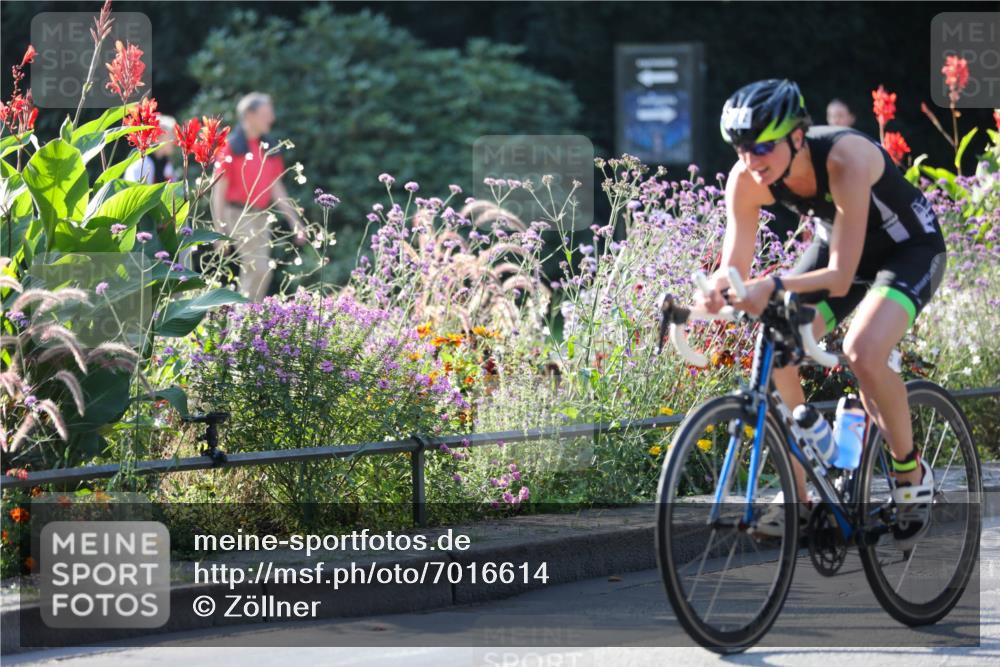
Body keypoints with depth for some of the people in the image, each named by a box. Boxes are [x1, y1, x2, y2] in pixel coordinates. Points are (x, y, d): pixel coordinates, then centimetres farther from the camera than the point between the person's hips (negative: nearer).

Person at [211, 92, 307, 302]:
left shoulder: (268, 147, 13)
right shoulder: (231, 147, -6)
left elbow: (276, 188, 17)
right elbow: (219, 190, -7)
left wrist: (295, 222, 12)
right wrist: (219, 230, -11)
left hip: (262, 216, 7)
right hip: (239, 215, -7)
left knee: (251, 274, 6)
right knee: (260, 270, -17)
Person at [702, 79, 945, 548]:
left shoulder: (844, 160, -38)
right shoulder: (746, 179, -22)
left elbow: (841, 276, -40)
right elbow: (735, 266, -19)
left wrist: (775, 286, -57)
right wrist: (715, 290, -42)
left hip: (909, 248, -6)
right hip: (834, 242, 6)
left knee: (862, 353, -30)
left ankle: (911, 473, -7)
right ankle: (798, 497, 0)